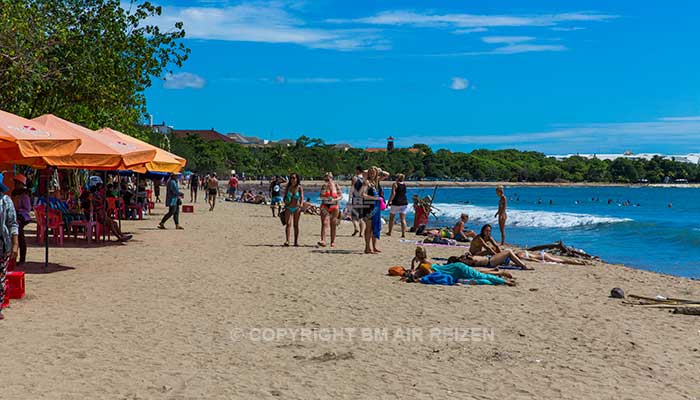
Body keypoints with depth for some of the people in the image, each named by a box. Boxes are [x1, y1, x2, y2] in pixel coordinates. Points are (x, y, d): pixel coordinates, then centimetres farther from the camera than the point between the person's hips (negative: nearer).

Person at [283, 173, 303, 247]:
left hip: (296, 208, -1)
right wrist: (285, 202, -8)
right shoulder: (288, 187, 4)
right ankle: (287, 241, -19)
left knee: (296, 225, 5)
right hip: (288, 208, 1)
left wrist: (300, 206, -30)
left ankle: (296, 241, 11)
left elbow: (302, 197, -14)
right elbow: (285, 196, 11)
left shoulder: (299, 187, -3)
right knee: (288, 224, -12)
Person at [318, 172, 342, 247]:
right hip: (325, 206, 1)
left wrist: (335, 199, -18)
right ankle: (323, 241, -20)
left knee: (333, 225, 2)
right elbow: (321, 196, -3)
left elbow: (341, 195, -1)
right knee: (324, 223, -13)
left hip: (334, 206, -1)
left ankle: (332, 242, 11)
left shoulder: (336, 185, 1)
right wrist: (324, 188, -16)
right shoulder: (324, 186, 5)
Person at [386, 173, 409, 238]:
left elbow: (393, 194, -16)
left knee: (391, 218, 11)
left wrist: (389, 201, -14)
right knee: (403, 219, 2)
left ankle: (389, 232, 17)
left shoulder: (395, 184, -7)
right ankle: (403, 234, -5)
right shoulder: (404, 185, 9)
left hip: (396, 203, -5)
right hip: (404, 202, 5)